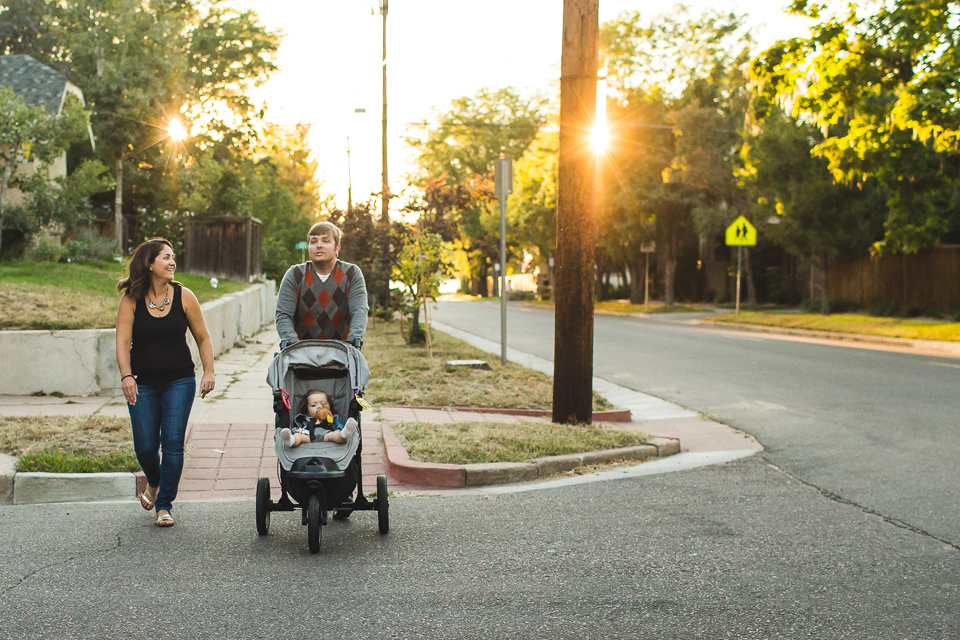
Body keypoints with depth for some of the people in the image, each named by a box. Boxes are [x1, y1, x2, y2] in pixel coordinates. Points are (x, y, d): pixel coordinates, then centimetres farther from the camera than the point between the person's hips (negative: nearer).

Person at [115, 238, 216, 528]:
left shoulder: (183, 296, -1)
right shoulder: (131, 300, -4)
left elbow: (203, 338, 5)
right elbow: (122, 341, -11)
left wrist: (209, 372, -5)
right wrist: (126, 376, -24)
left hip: (179, 381, 0)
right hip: (143, 383, 0)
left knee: (173, 442, -8)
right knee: (145, 446, -1)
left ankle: (164, 505, 3)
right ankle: (153, 482, 34)